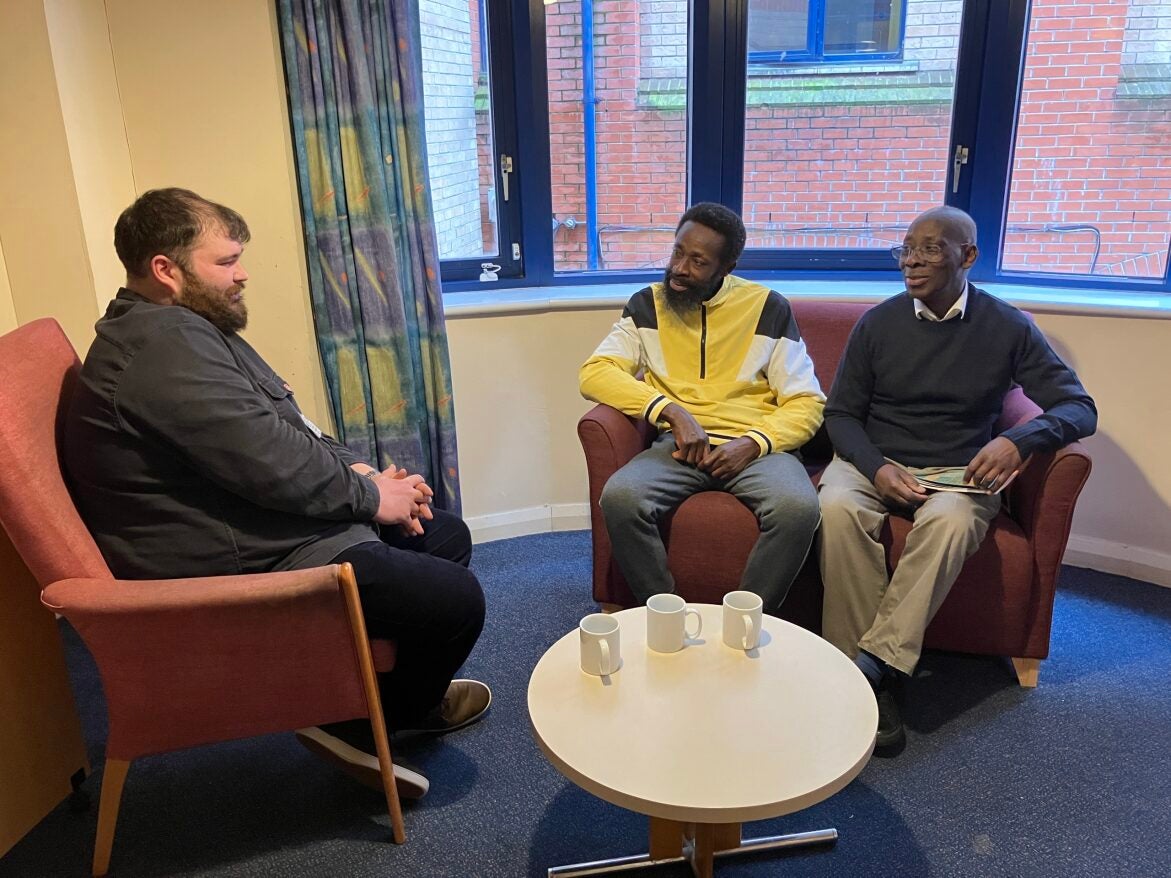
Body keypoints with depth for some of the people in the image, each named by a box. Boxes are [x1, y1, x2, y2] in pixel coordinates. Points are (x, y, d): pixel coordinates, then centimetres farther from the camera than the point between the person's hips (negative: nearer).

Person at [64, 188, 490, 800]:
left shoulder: (185, 329, 14)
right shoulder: (164, 345, -22)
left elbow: (288, 433, 17)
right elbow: (273, 465, -27)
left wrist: (360, 472, 1)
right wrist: (371, 496, -11)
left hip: (277, 529, 12)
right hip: (242, 568, -12)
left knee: (447, 537, 15)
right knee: (455, 599, -17)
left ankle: (407, 691, 27)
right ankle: (363, 727, 8)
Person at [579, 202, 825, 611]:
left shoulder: (769, 309, 7)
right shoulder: (647, 306, 10)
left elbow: (806, 403, 6)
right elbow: (594, 373, -3)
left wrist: (752, 443, -14)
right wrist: (672, 411, -17)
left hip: (756, 446, -1)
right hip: (679, 444, 1)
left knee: (798, 508, -33)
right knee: (620, 497, -31)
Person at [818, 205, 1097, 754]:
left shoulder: (1008, 329, 2)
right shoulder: (878, 323, 3)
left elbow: (1079, 407, 0)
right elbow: (841, 414, 4)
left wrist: (1019, 439, -23)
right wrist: (877, 468, -16)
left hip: (959, 473, 0)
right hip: (874, 462, 1)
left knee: (950, 521, -37)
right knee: (837, 508, -34)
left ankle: (876, 662, -32)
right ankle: (870, 684, -29)